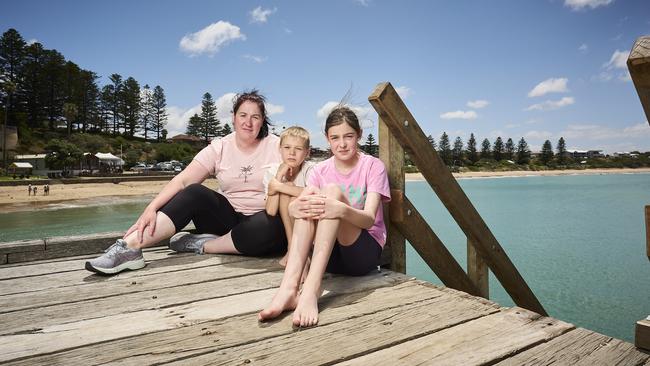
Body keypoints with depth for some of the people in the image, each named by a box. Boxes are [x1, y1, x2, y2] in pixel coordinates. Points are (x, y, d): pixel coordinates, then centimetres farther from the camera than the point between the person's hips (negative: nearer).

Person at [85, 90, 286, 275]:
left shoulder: (276, 146, -3)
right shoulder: (219, 148, -1)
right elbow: (182, 180, -10)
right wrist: (151, 208, -24)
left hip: (263, 219, -1)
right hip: (230, 215, 2)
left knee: (271, 226, -37)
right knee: (194, 194, -25)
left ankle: (203, 245, -20)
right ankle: (128, 248, -31)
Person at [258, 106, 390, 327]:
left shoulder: (373, 166, -3)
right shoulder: (321, 170, 8)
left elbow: (369, 219, -18)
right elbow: (293, 207, -10)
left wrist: (342, 210, -40)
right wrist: (296, 207, -36)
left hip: (365, 252, -3)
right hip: (328, 253, 3)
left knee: (333, 190, -27)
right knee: (309, 199, -24)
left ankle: (311, 290, -41)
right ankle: (289, 287, -38)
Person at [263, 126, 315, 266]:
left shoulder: (310, 169, -14)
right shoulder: (272, 172, -8)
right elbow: (270, 211, -20)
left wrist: (278, 186, -32)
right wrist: (279, 176, -24)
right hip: (282, 226, 2)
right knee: (288, 188, -23)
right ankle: (292, 247, -18)